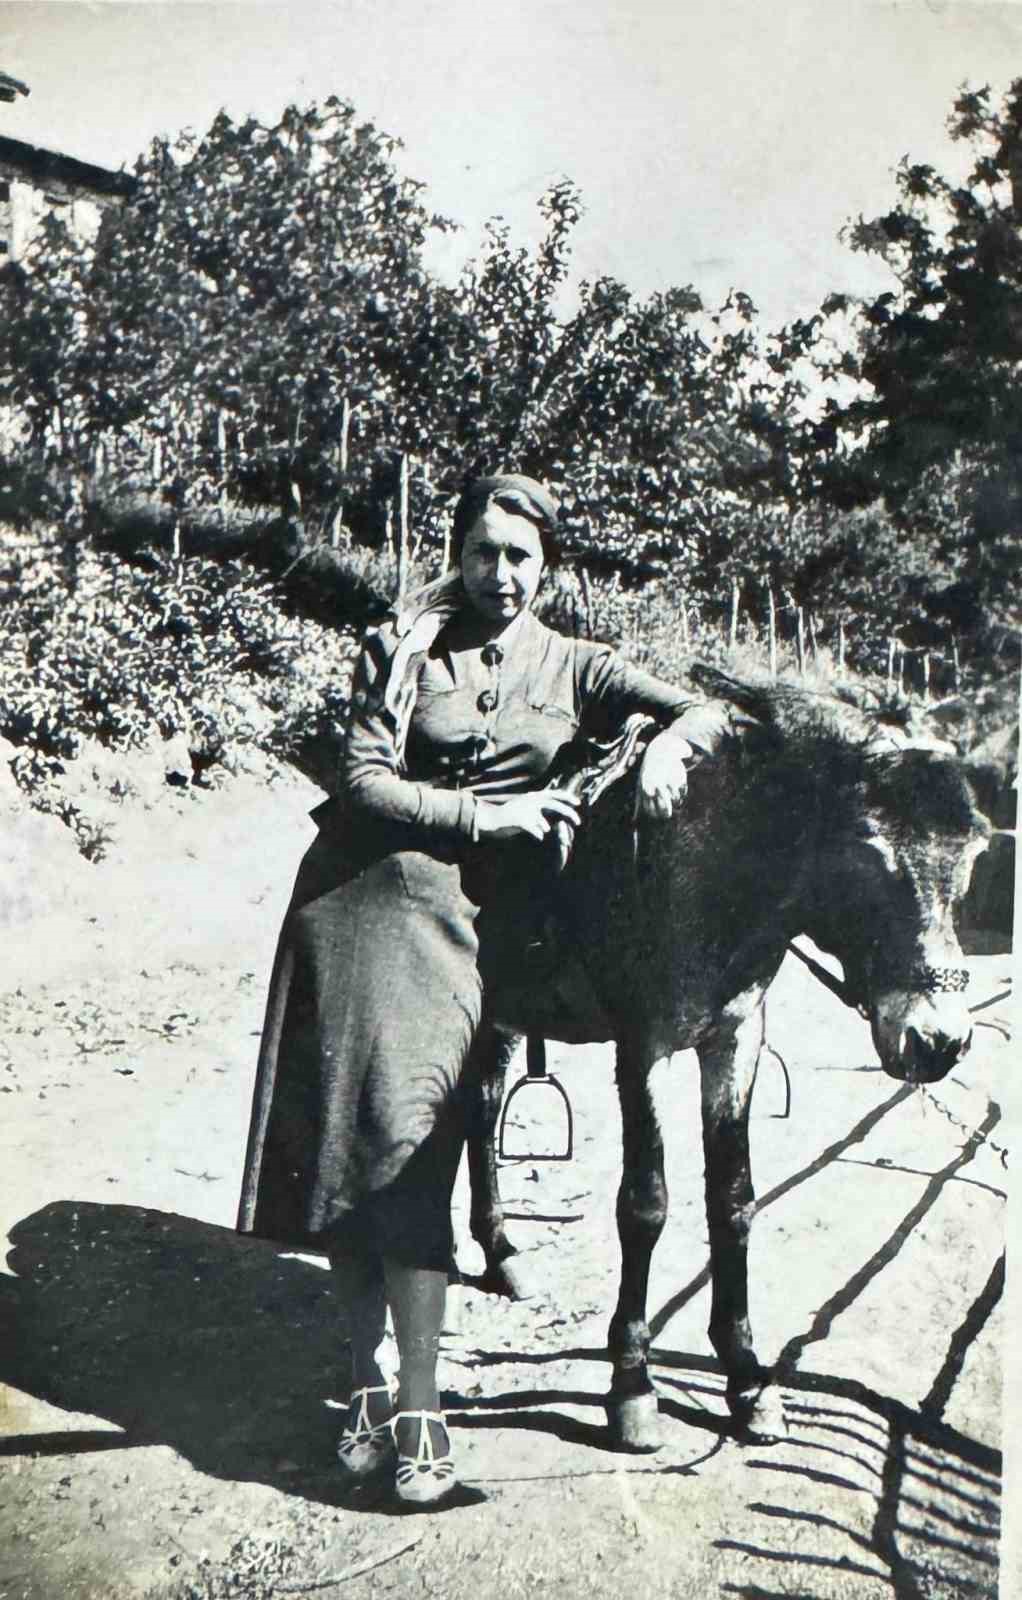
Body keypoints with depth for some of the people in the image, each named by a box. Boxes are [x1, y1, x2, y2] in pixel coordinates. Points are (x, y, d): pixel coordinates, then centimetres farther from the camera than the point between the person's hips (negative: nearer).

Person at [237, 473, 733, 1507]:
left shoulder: (573, 669, 11)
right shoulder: (402, 648, 8)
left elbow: (707, 710, 8)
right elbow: (365, 777, -2)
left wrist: (668, 744, -14)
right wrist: (486, 813, -10)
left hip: (463, 911, -1)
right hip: (359, 890, 1)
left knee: (408, 1130, -13)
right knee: (341, 1129, -1)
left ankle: (418, 1408, -1)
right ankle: (366, 1384, 15)